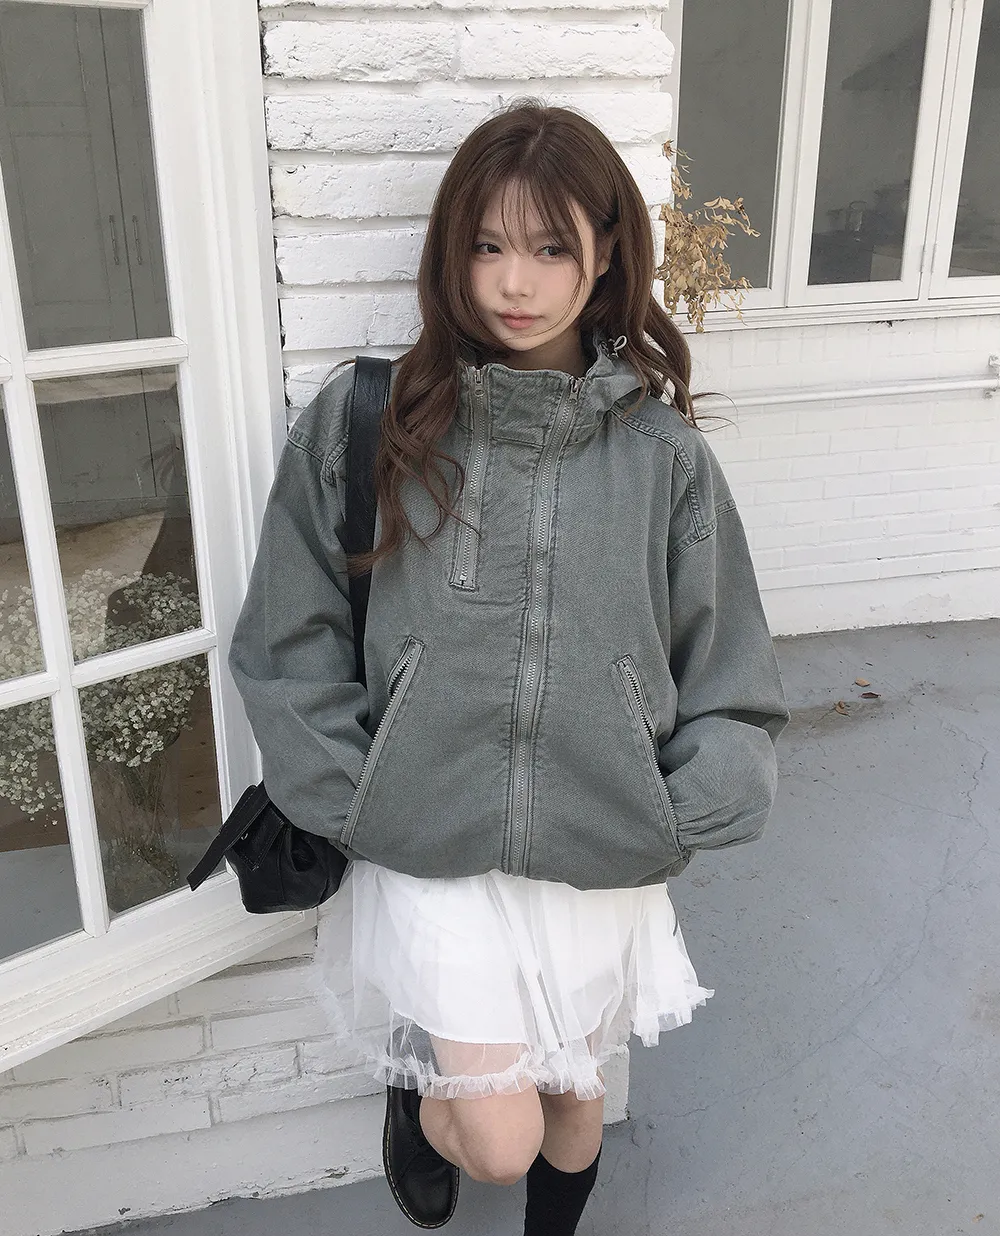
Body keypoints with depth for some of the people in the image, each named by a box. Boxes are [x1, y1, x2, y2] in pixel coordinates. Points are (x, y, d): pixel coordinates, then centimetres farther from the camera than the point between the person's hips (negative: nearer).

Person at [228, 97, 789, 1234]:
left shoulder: (663, 453, -4)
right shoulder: (363, 425, -7)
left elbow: (733, 676, 1)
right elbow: (288, 642, -2)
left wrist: (675, 821, -7)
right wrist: (353, 805, -6)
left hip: (603, 857, 2)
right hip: (430, 845, -1)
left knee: (573, 1095, 21)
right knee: (497, 1137, -2)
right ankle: (418, 1097, 35)